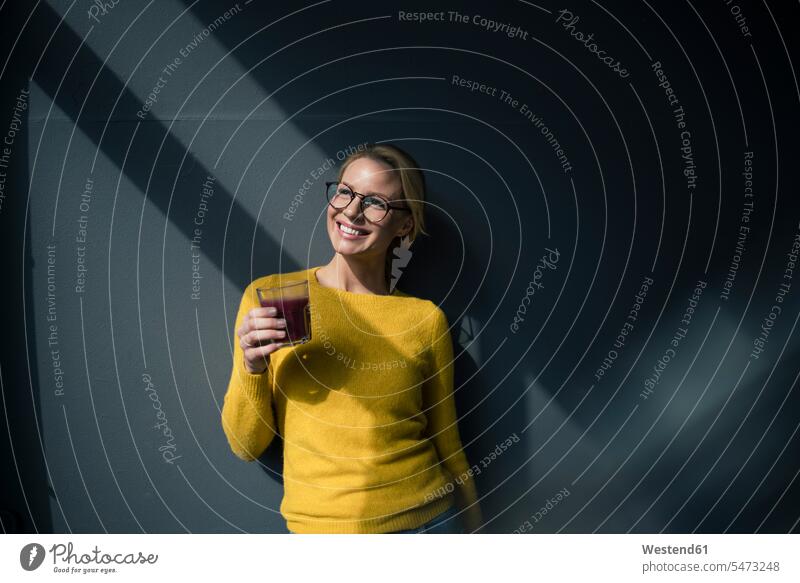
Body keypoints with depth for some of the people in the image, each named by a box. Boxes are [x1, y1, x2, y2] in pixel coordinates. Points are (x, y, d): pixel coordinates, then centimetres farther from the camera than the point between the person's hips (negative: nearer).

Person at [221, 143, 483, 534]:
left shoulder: (426, 319, -5)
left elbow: (447, 447, 5)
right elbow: (247, 446, -2)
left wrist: (474, 529, 9)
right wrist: (252, 367, -18)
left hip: (428, 518, 1)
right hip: (321, 521, 0)